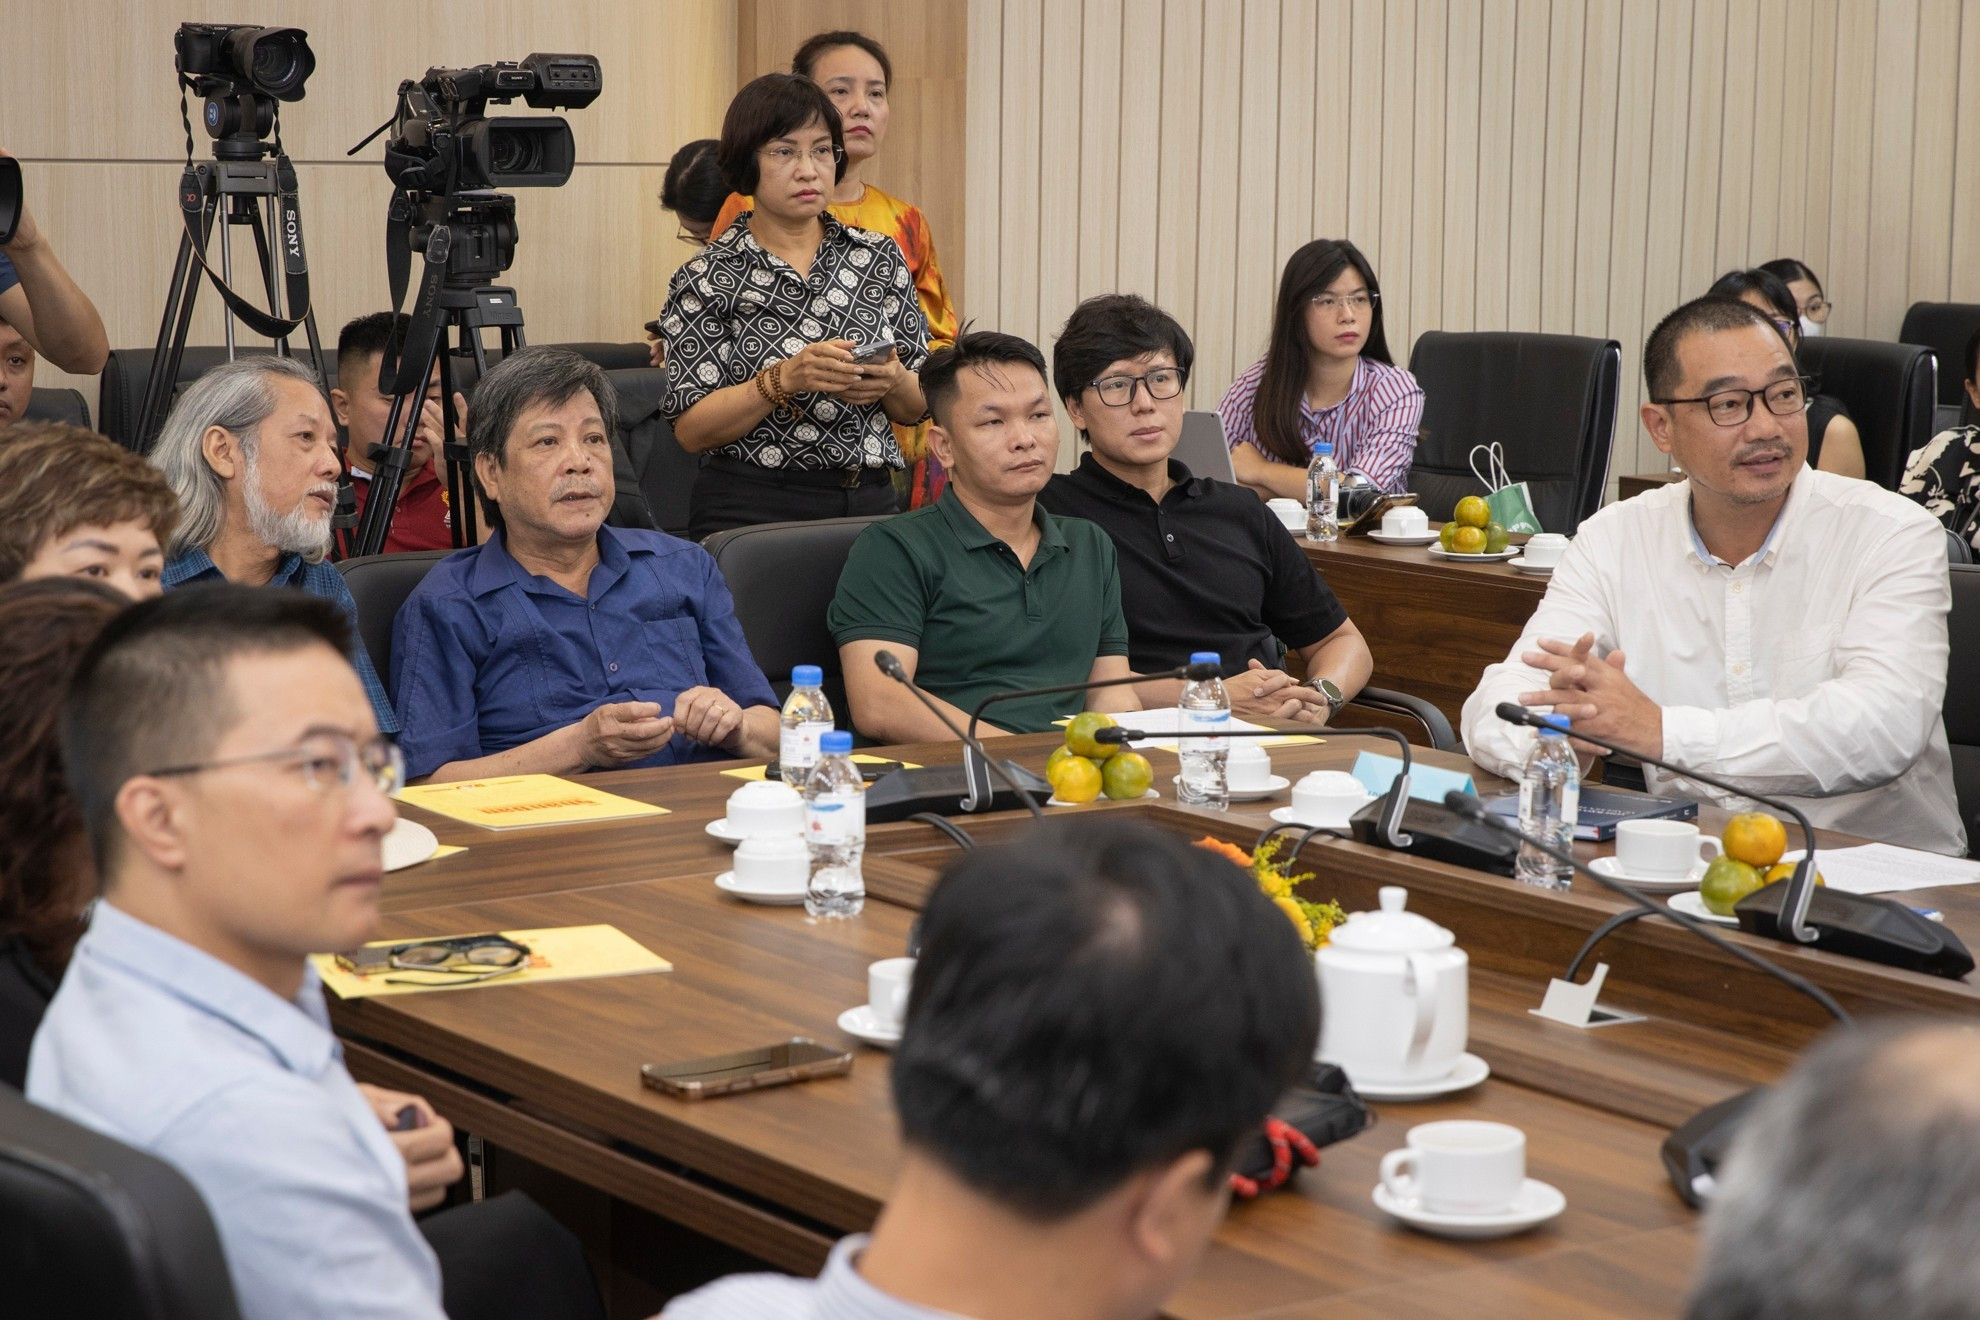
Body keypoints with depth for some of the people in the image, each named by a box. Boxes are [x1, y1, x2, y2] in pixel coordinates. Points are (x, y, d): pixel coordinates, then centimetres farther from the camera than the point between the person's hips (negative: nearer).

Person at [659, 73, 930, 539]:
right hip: (752, 512, -3)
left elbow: (917, 407, 11)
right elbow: (690, 430, -8)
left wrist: (892, 382, -12)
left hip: (870, 501, 3)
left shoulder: (879, 259, 8)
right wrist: (784, 378, -21)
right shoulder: (707, 279, -2)